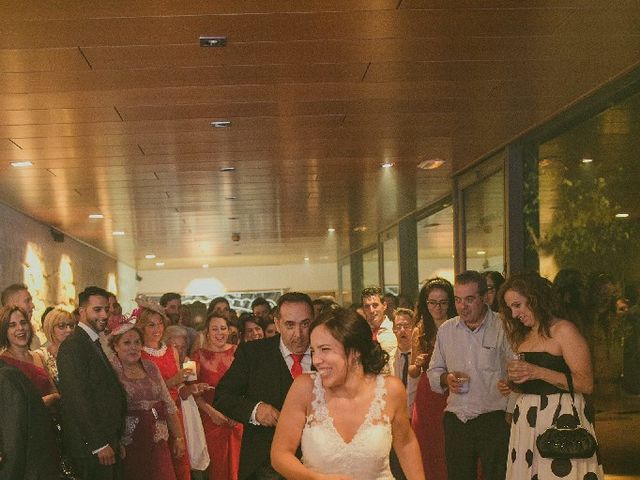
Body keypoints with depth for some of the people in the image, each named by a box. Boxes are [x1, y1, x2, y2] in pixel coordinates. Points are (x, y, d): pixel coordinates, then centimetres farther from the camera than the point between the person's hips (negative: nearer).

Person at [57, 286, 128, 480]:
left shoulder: (97, 344, 16)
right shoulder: (73, 345, -14)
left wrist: (116, 442, 12)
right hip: (90, 448, -9)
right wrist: (100, 445, -18)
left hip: (108, 443, 9)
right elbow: (78, 399, -19)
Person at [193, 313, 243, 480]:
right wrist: (211, 411, -12)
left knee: (235, 462, 4)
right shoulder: (199, 355, 1)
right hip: (210, 417, -1)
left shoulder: (236, 352, 4)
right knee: (215, 465, 3)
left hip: (236, 419, 1)